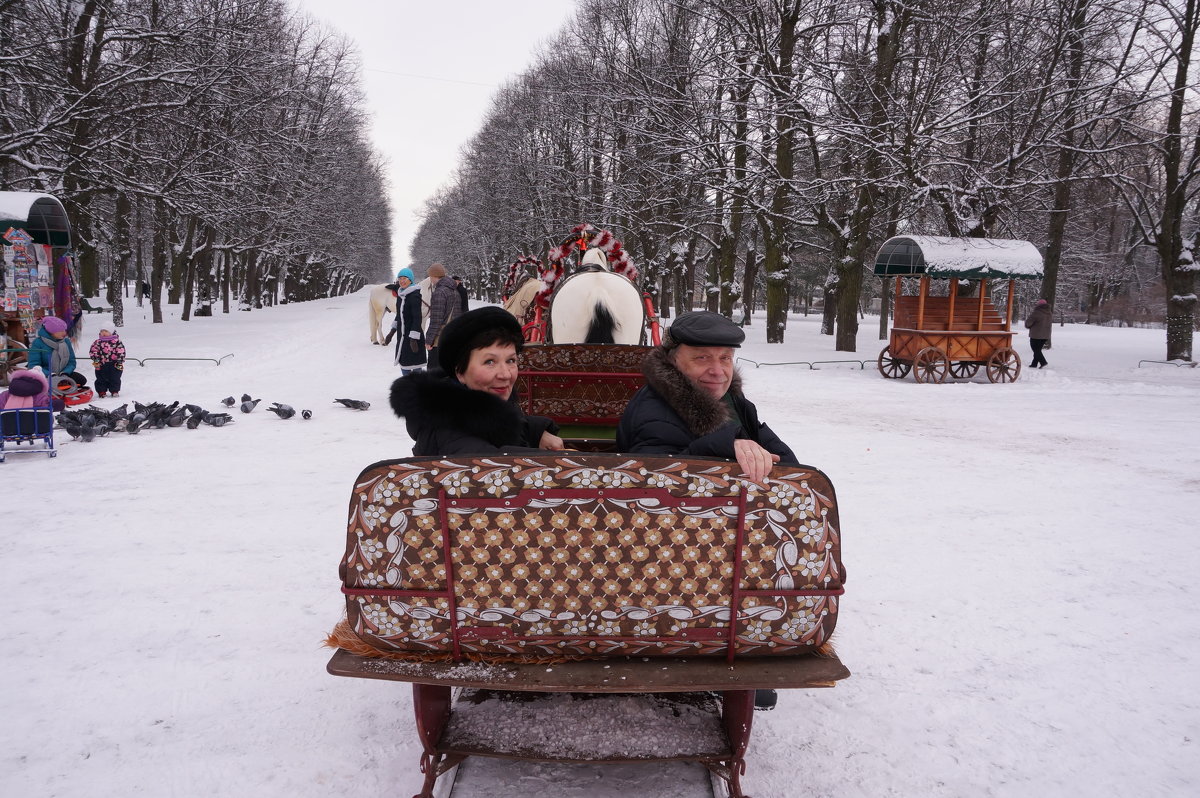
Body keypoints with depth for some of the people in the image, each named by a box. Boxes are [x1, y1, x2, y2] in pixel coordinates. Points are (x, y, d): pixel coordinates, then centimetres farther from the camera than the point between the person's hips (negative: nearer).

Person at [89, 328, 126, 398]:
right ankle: (102, 391, 18)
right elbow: (93, 351, 4)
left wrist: (120, 361, -9)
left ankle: (115, 391, 19)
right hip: (101, 365, 2)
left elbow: (121, 352, -5)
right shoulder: (98, 342, 2)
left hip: (114, 364, -2)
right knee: (101, 379, 8)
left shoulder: (117, 341, -5)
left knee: (115, 379, 6)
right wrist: (95, 359, -9)